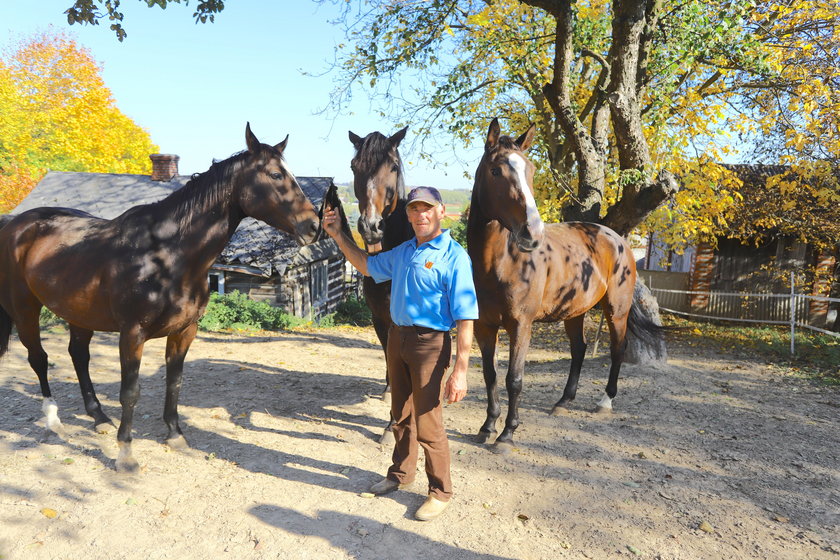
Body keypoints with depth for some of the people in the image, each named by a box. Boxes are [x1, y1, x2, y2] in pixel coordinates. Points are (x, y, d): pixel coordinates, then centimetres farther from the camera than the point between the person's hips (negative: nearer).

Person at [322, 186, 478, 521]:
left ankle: (440, 492, 23)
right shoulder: (403, 252, 7)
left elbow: (465, 319, -19)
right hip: (397, 338, 7)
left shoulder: (453, 257, -16)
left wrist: (460, 371, -24)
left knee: (427, 423, 1)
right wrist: (338, 236, 15)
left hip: (430, 344, -7)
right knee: (401, 415, 22)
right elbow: (367, 266, 24)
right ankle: (401, 474, 43)